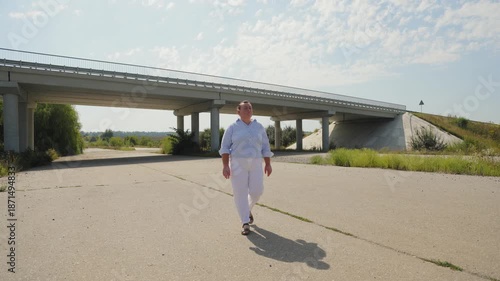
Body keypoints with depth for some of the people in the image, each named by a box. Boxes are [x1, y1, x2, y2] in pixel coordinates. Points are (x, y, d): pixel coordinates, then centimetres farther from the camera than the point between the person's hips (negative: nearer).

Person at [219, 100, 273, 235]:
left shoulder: (259, 127, 8)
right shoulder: (232, 127, 0)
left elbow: (265, 147, 9)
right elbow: (225, 147, -3)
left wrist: (268, 164, 4)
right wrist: (225, 165, -13)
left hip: (255, 164, 2)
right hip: (238, 163, -2)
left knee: (256, 191, -1)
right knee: (240, 192, -3)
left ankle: (248, 209, 30)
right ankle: (245, 223, 8)